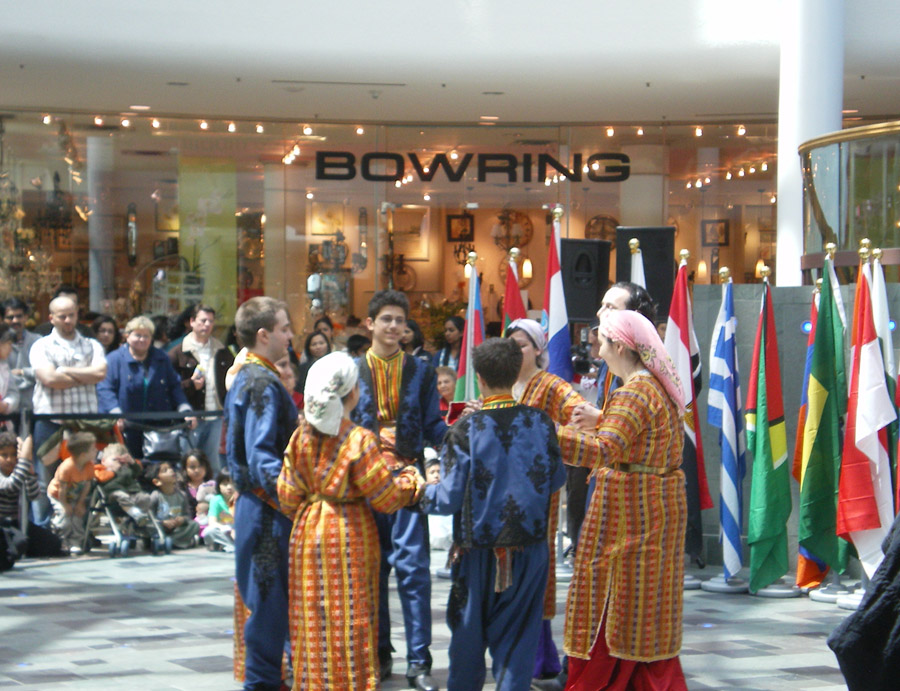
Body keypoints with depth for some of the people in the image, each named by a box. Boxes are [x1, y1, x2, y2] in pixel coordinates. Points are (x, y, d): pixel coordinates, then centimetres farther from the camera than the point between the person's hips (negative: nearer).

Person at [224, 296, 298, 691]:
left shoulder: (244, 378, 15)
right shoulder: (262, 384, -16)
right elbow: (262, 457, -23)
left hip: (253, 504, 10)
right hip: (267, 510, -10)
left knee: (266, 599, 16)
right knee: (270, 599, -3)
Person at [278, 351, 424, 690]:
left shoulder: (301, 438, -1)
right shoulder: (359, 440, -15)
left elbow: (287, 498, 2)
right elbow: (387, 498, -12)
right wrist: (410, 481, 7)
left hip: (307, 534, 4)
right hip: (350, 535, -4)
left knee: (313, 620, 11)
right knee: (351, 617, 4)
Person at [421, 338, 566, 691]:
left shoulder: (466, 429, -13)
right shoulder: (541, 422, -5)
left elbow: (451, 497, -11)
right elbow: (557, 478, 7)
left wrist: (424, 493, 10)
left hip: (479, 549, -2)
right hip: (529, 546, 2)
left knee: (469, 634, 14)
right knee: (517, 634, 8)